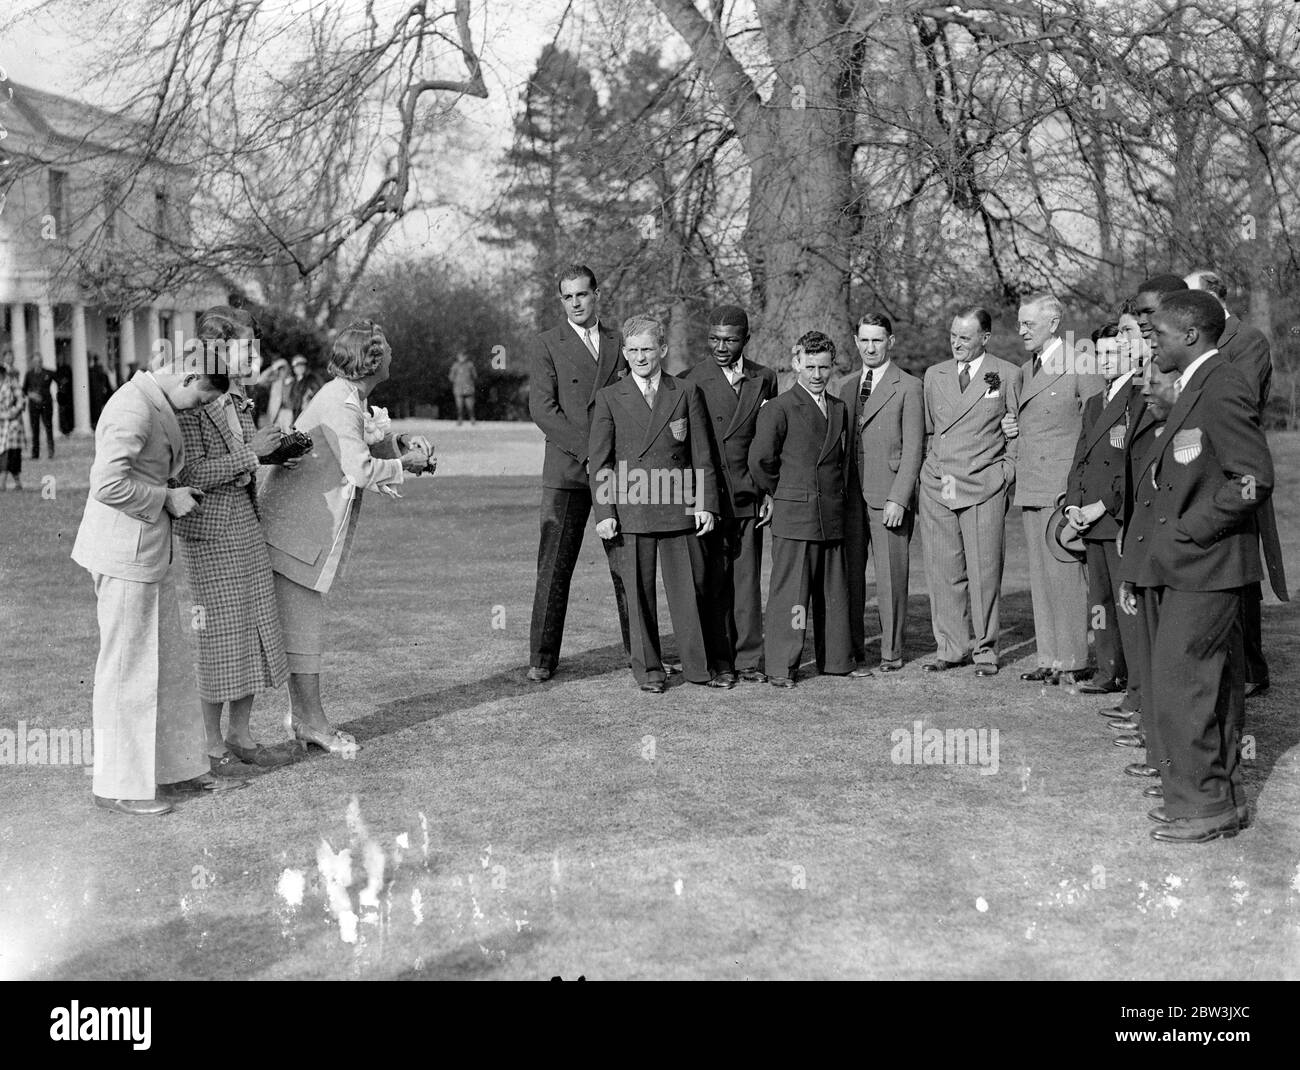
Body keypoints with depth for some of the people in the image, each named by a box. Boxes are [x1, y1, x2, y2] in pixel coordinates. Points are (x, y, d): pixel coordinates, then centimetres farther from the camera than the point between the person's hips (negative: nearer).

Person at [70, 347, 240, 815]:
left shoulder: (156, 405, 13)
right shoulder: (135, 409, -19)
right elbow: (108, 484, -26)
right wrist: (167, 498, -16)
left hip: (148, 555, 10)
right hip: (124, 554, -10)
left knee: (172, 662, 16)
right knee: (127, 668, -1)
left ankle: (180, 770, 26)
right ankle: (118, 785, 10)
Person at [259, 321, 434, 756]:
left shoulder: (350, 398, 12)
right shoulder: (340, 404, -20)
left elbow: (364, 443, 18)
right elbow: (361, 470, -23)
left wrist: (400, 442, 1)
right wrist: (404, 463, -8)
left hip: (309, 524, 10)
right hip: (296, 529, -10)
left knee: (301, 624, 14)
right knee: (303, 625, -4)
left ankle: (303, 715, 21)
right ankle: (312, 721, 1)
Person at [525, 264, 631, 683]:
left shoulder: (620, 341, 14)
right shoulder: (548, 344, 3)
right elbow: (542, 408, -6)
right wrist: (588, 448, -13)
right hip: (567, 471, -3)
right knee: (554, 567, -2)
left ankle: (639, 651, 14)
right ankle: (542, 657, 5)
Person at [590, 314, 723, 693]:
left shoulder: (686, 393, 8)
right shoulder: (609, 398, 5)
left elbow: (702, 455, 8)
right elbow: (599, 460, 3)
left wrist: (706, 503, 1)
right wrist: (604, 513, -4)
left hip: (680, 507, 1)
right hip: (631, 509, -1)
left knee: (691, 587, 4)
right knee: (638, 591, 4)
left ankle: (701, 665, 15)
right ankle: (648, 669, 15)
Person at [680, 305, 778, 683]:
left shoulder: (763, 379, 10)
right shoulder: (690, 381, 0)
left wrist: (770, 492, 6)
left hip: (748, 496, 3)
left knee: (747, 580, 3)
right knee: (713, 581, 0)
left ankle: (748, 660, 10)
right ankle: (718, 661, 8)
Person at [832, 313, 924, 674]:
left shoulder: (909, 387, 0)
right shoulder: (843, 386, 16)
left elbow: (913, 449, -5)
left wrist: (898, 499, -13)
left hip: (888, 497, -4)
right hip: (848, 495, 4)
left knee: (891, 577, -1)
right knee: (848, 575, 6)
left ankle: (892, 652, 9)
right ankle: (851, 649, 16)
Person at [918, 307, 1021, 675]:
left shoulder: (1006, 375, 3)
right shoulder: (934, 375, 13)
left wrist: (1006, 474, 1)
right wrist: (932, 471, 10)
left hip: (984, 486, -3)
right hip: (937, 487, 3)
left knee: (984, 571, -1)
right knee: (943, 571, 3)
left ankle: (985, 648, 11)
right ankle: (951, 646, 13)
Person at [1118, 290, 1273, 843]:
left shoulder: (1223, 390, -16)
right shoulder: (1194, 389, 15)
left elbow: (1255, 479, -21)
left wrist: (1187, 531, -16)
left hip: (1204, 567, -10)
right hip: (1186, 566, 10)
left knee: (1178, 684, -6)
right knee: (1215, 686, 14)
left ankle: (1202, 803, 2)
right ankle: (1223, 796, 23)